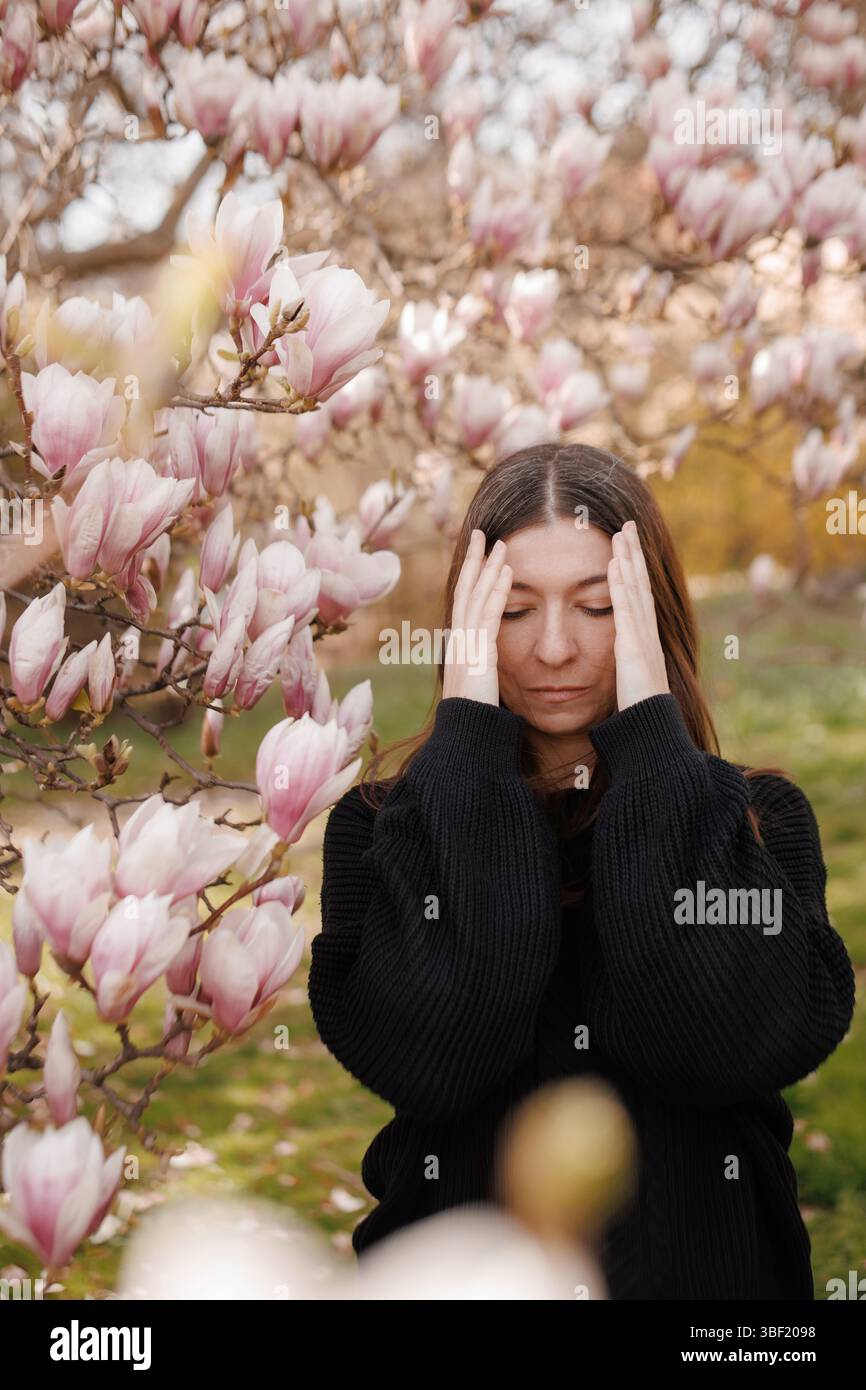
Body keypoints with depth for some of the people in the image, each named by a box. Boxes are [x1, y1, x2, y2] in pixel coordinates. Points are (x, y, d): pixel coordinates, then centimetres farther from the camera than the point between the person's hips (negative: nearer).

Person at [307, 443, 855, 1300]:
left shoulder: (755, 817, 3)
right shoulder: (383, 823, 2)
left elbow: (733, 1045, -15)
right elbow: (425, 1059, -15)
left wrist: (652, 727, -11)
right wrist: (469, 738, -11)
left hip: (702, 1263, 1)